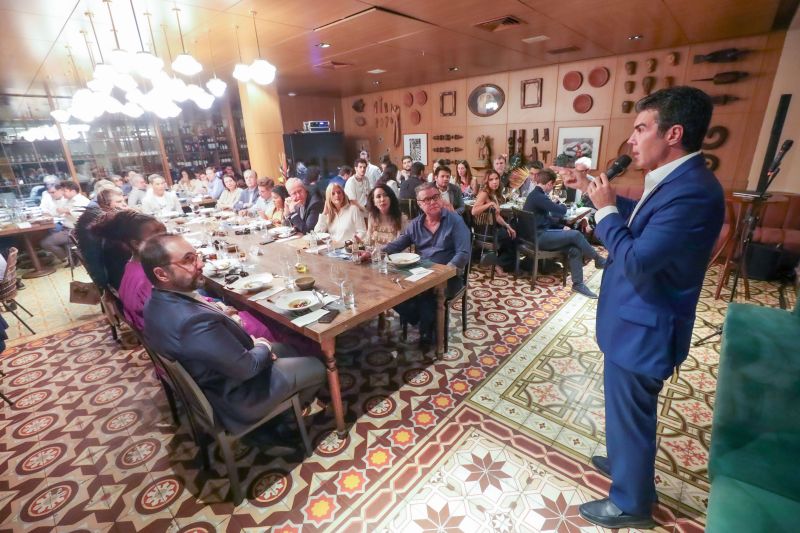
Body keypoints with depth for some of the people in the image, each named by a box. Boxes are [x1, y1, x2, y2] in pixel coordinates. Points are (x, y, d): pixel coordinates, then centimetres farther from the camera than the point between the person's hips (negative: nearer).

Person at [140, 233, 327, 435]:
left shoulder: (157, 304, -8)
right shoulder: (194, 321, -39)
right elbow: (245, 367, -28)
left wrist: (250, 341, -3)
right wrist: (263, 348, -8)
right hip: (236, 397, -8)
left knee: (285, 350, 24)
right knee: (316, 367, 7)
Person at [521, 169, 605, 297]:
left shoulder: (536, 195, 15)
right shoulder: (538, 196, -17)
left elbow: (547, 218, 19)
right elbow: (561, 211, -17)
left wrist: (562, 227, 6)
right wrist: (562, 205, 7)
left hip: (541, 234, 10)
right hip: (538, 237, -10)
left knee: (574, 249, -7)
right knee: (575, 234, -14)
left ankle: (578, 284, -3)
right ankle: (599, 260, 8)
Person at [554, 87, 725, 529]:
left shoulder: (693, 191, -27)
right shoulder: (677, 180, 5)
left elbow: (636, 260, -31)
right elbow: (638, 219, 22)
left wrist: (605, 208, -19)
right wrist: (593, 191, 15)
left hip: (643, 327, -10)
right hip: (635, 319, 10)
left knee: (629, 414, 11)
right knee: (626, 409, 28)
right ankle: (627, 462, 53)